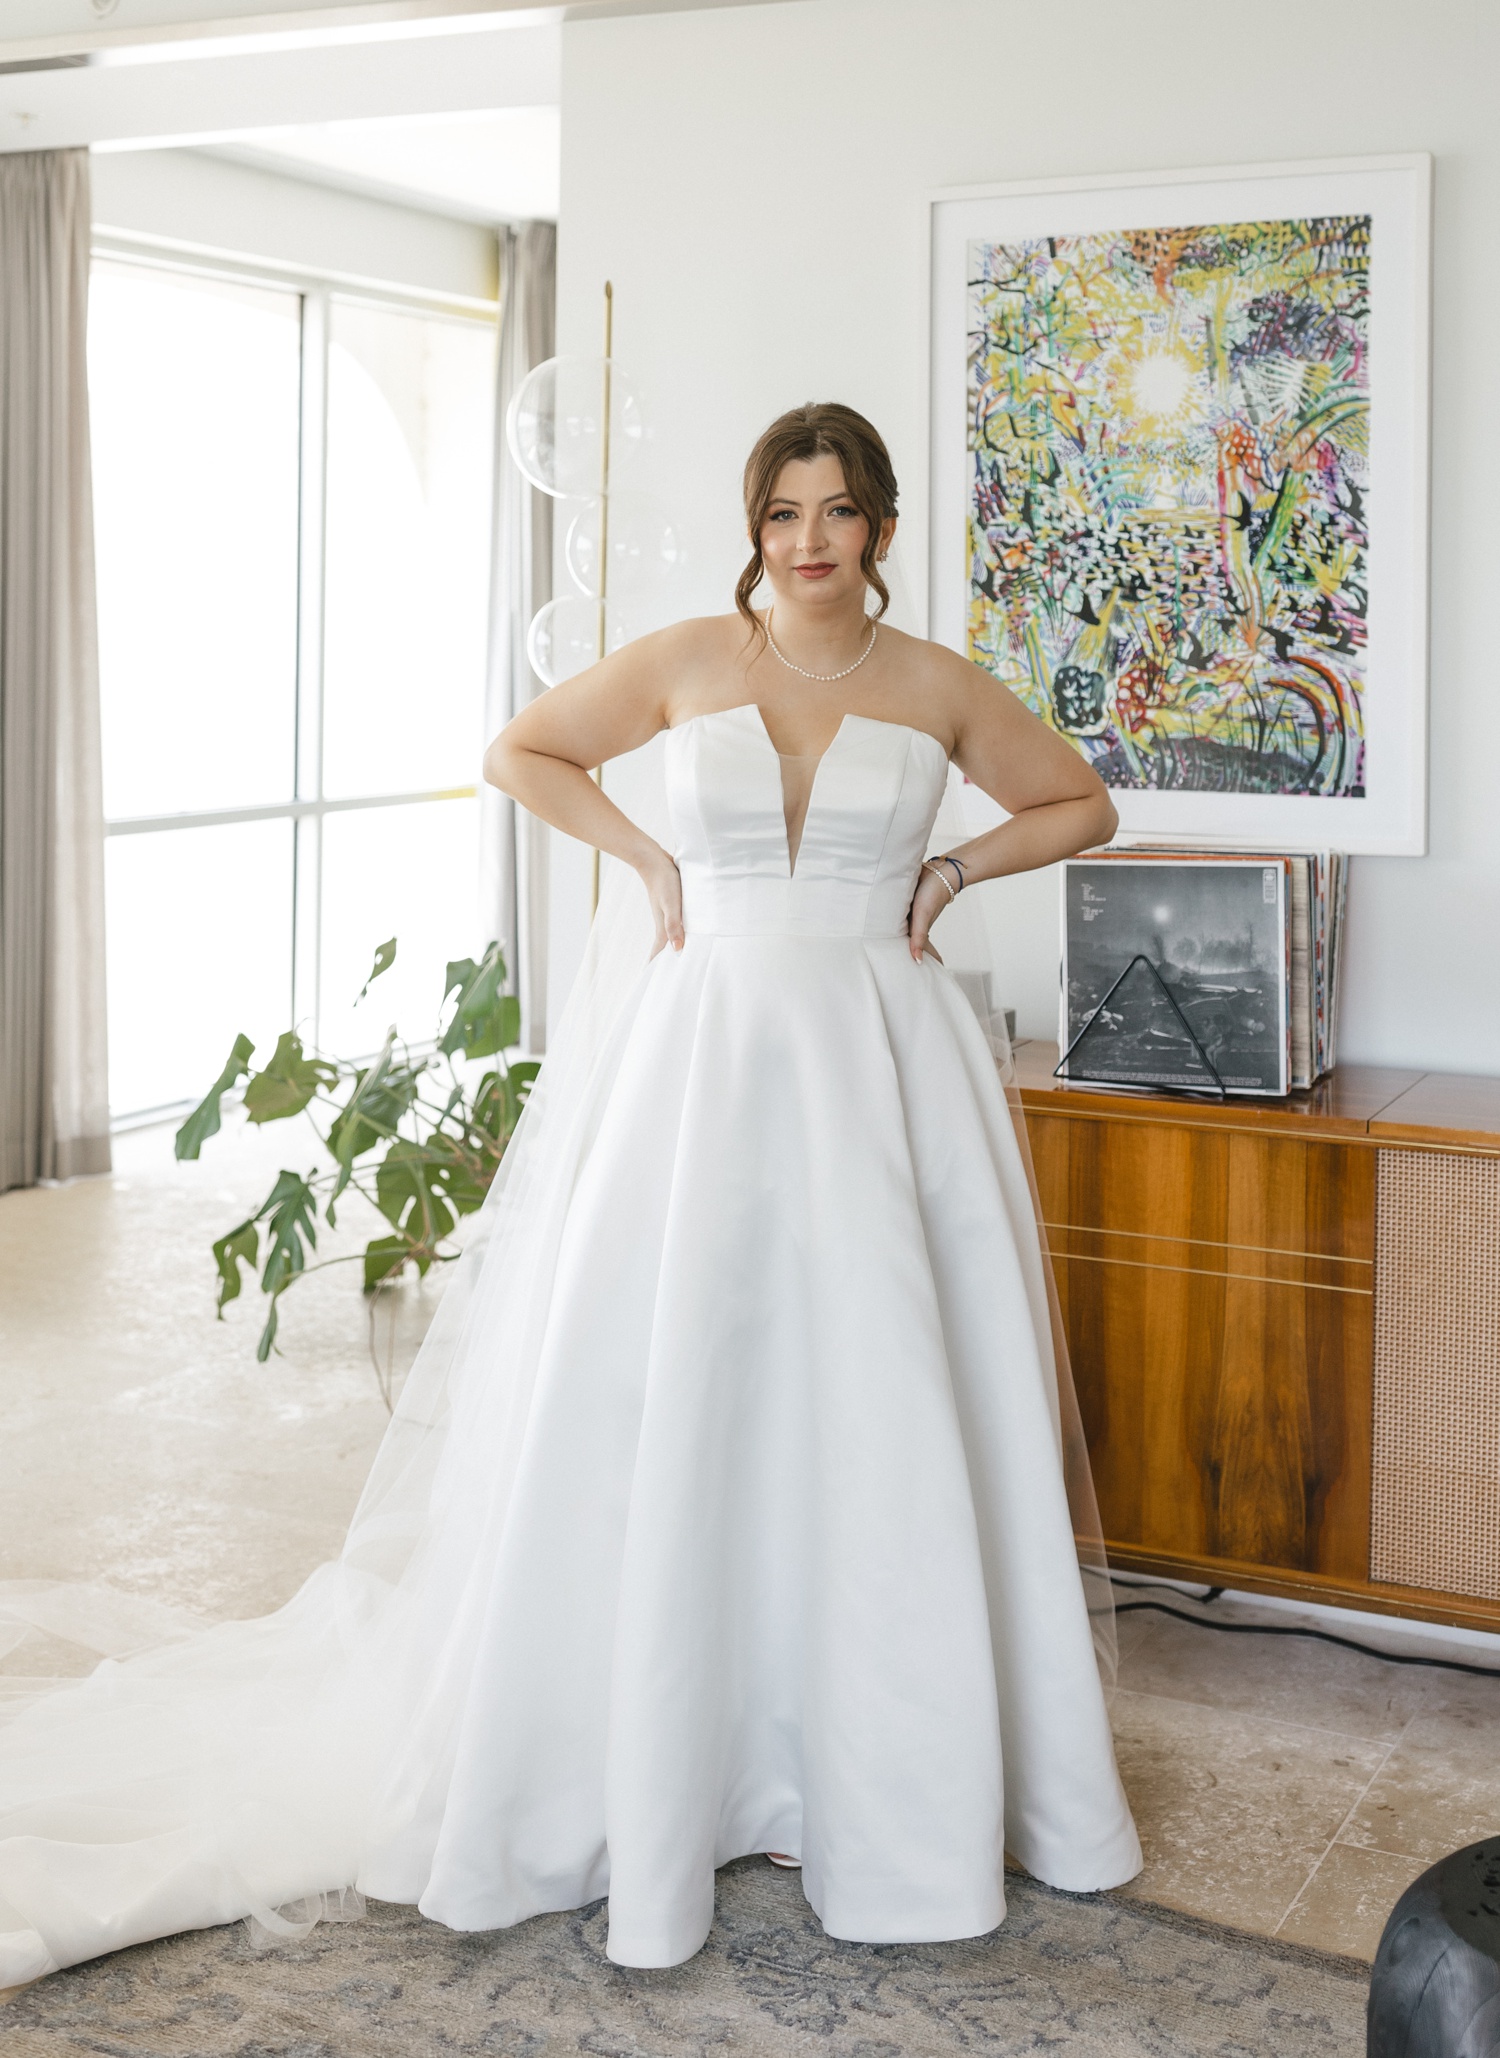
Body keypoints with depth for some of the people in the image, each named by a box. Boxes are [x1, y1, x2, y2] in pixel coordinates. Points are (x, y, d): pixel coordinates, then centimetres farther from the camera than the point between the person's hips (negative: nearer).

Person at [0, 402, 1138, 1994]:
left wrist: (952, 870, 4)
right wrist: (648, 859, 3)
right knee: (653, 1399, 0)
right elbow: (519, 753, 13)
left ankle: (903, 1779, 20)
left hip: (873, 1068, 1)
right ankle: (644, 1765, 15)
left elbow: (1080, 803, 18)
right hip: (695, 1050, 0)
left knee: (879, 1410, 3)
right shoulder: (682, 662, 4)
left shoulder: (937, 688, 6)